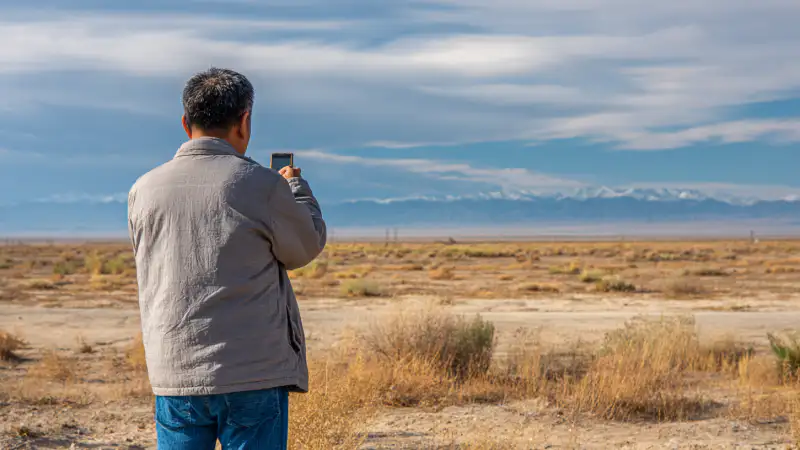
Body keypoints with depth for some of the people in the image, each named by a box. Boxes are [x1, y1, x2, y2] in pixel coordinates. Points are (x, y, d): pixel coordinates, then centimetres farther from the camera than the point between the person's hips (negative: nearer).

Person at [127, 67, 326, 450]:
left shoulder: (143, 191, 3)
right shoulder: (261, 185, -10)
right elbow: (305, 248, 3)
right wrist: (296, 187, 22)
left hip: (174, 373, 4)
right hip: (254, 375, -3)